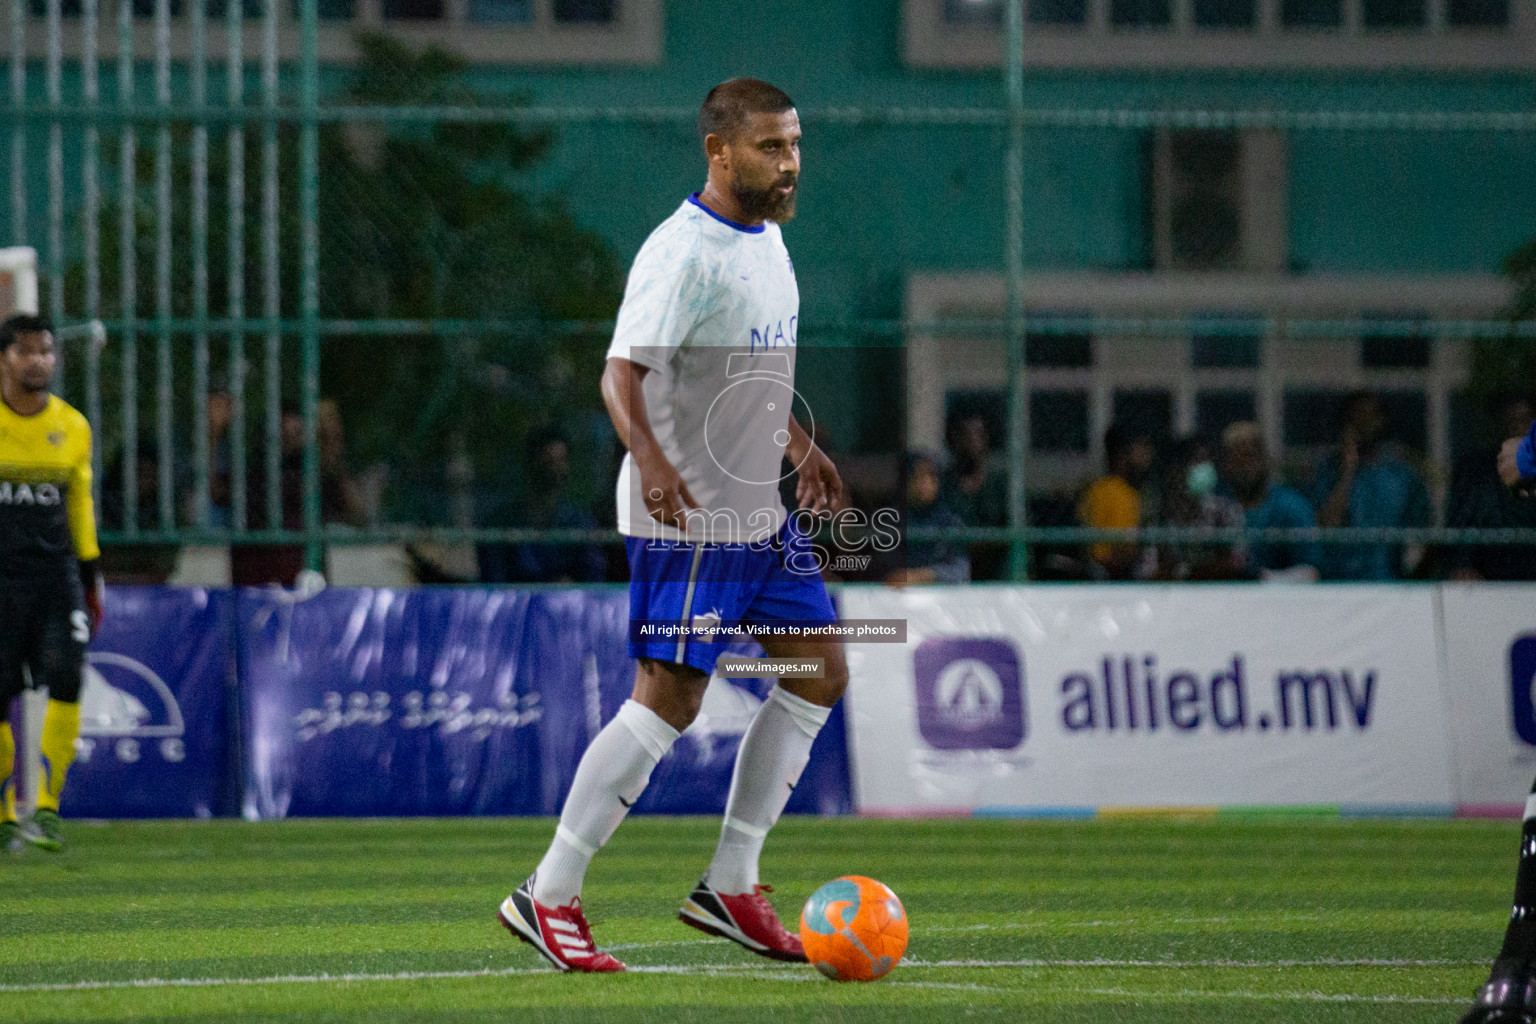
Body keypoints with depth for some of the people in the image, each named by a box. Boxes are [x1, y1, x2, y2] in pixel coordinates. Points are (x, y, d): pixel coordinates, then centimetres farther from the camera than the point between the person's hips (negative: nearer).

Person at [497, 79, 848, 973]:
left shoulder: (767, 239, 12)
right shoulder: (683, 252, -17)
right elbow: (623, 371, -27)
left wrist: (799, 448, 31)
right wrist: (650, 459, -42)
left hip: (762, 513, 10)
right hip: (690, 520, -10)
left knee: (820, 673, 9)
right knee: (670, 699, -10)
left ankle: (730, 889, 14)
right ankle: (549, 898, -2)